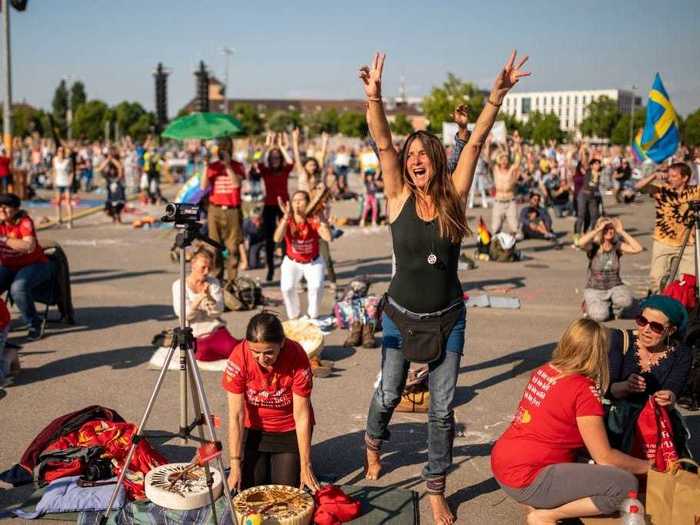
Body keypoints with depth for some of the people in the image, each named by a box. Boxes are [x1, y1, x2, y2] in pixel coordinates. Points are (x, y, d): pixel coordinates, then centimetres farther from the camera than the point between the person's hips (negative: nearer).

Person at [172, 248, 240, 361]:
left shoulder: (213, 282, 8)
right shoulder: (179, 285, 1)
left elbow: (218, 311, -3)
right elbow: (183, 314, -11)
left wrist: (209, 296, -22)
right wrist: (200, 297, -25)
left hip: (216, 330, 1)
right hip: (195, 336, -1)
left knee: (233, 348, -27)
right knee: (204, 353, -29)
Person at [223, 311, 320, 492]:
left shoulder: (297, 357, -27)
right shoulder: (239, 357, -25)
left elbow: (301, 415, -21)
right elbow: (236, 416, -20)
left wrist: (305, 466, -19)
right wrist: (235, 465, -21)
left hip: (289, 430, -1)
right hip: (254, 429, 1)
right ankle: (265, 461, 29)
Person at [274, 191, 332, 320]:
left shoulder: (314, 220, -18)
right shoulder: (287, 221, -18)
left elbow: (328, 238, -33)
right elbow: (277, 239, -36)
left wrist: (322, 218, -35)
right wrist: (286, 216, -43)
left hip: (313, 262, 0)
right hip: (292, 262, 0)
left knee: (316, 286, -25)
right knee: (287, 288, -23)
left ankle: (313, 317, 2)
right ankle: (294, 316, 4)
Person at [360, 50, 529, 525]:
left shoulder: (454, 195, -6)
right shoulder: (399, 197, -7)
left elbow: (477, 141, -14)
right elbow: (382, 142, -19)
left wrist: (498, 94, -24)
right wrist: (374, 97, -33)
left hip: (448, 318, 0)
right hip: (401, 316, 0)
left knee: (443, 407, 5)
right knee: (389, 393, 17)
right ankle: (373, 444, 50)